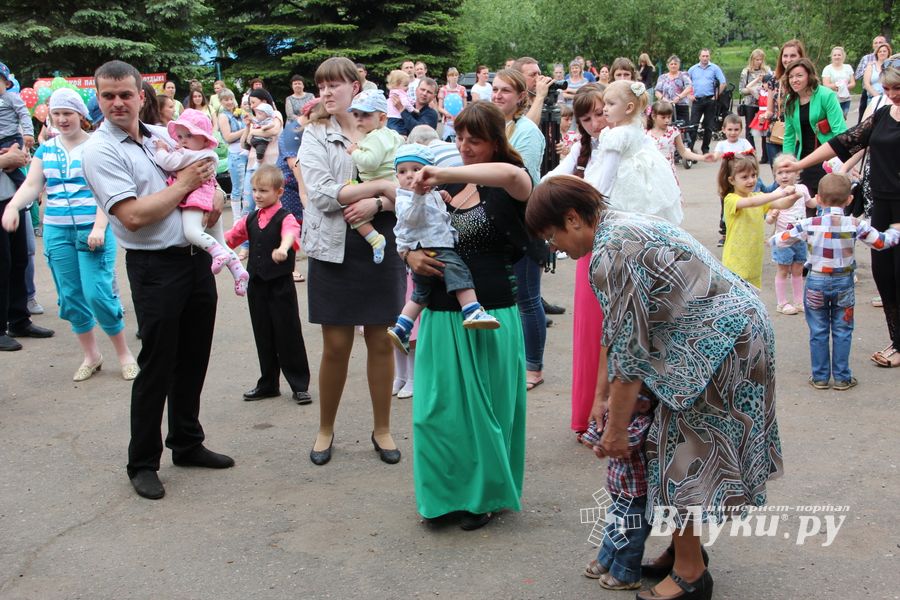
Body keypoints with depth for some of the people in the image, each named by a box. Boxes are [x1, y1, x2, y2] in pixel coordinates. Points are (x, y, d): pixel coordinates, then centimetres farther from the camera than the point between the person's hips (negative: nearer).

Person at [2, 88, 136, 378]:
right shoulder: (46, 149, 11)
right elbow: (32, 186, 4)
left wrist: (99, 227, -21)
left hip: (93, 229, -5)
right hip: (57, 231, 5)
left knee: (98, 294, -10)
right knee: (70, 297, 9)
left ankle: (124, 353, 8)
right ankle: (91, 355, 24)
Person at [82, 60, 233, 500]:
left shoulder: (162, 135, 9)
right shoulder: (99, 151, -11)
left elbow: (205, 171, 23)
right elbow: (133, 215, -21)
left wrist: (215, 196, 0)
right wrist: (184, 184, -13)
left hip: (196, 258, 7)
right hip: (154, 266, -7)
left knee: (194, 360, 15)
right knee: (157, 368, 0)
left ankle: (187, 444, 31)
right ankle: (142, 464, 14)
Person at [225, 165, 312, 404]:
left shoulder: (285, 218, -11)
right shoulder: (251, 219, 10)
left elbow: (291, 233, -33)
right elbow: (230, 237, 21)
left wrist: (283, 248, -53)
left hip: (281, 285, -6)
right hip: (257, 284, 6)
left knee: (288, 335, 0)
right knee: (263, 336, 13)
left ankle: (299, 385, 10)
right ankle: (268, 384, 25)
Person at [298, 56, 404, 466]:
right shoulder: (315, 135, 1)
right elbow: (322, 194, -12)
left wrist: (376, 204, -18)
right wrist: (379, 185, -14)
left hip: (381, 245, 1)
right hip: (334, 249, -1)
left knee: (381, 341, 7)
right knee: (336, 345, 4)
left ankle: (382, 428, 23)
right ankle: (325, 429, 22)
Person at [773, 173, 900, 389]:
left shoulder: (809, 225, -11)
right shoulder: (855, 225, -10)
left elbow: (779, 241, -7)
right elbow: (881, 242, 0)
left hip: (816, 282, 0)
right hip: (843, 282, 0)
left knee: (818, 332, 10)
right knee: (842, 332, 11)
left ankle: (820, 377, 16)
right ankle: (842, 377, 15)